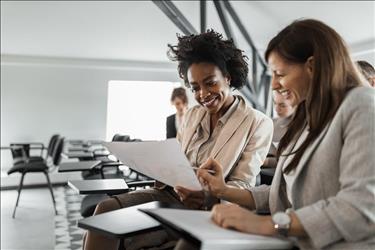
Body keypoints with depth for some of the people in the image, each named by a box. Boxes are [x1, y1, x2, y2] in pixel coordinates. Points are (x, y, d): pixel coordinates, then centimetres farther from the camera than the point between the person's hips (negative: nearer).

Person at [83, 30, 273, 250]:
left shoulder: (258, 123, -4)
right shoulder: (193, 115, 16)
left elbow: (243, 186, -8)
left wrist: (206, 196, -29)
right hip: (169, 194, 6)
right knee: (106, 210, -20)